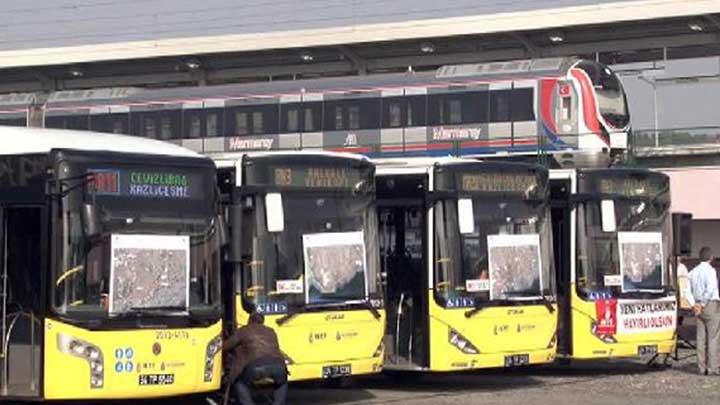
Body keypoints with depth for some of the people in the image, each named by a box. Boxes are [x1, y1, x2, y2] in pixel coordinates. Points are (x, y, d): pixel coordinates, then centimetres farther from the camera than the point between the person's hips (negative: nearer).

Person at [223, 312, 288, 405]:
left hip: (257, 365, -3)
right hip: (278, 365, 3)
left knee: (240, 383, 25)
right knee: (282, 383, 36)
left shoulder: (243, 330, 25)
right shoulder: (271, 332, 36)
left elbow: (225, 346, 32)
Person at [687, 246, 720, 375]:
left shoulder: (693, 272, 10)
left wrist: (694, 304, 3)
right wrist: (703, 304, -14)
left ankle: (702, 367, 11)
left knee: (701, 337, 9)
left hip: (699, 306, 7)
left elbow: (688, 289, 9)